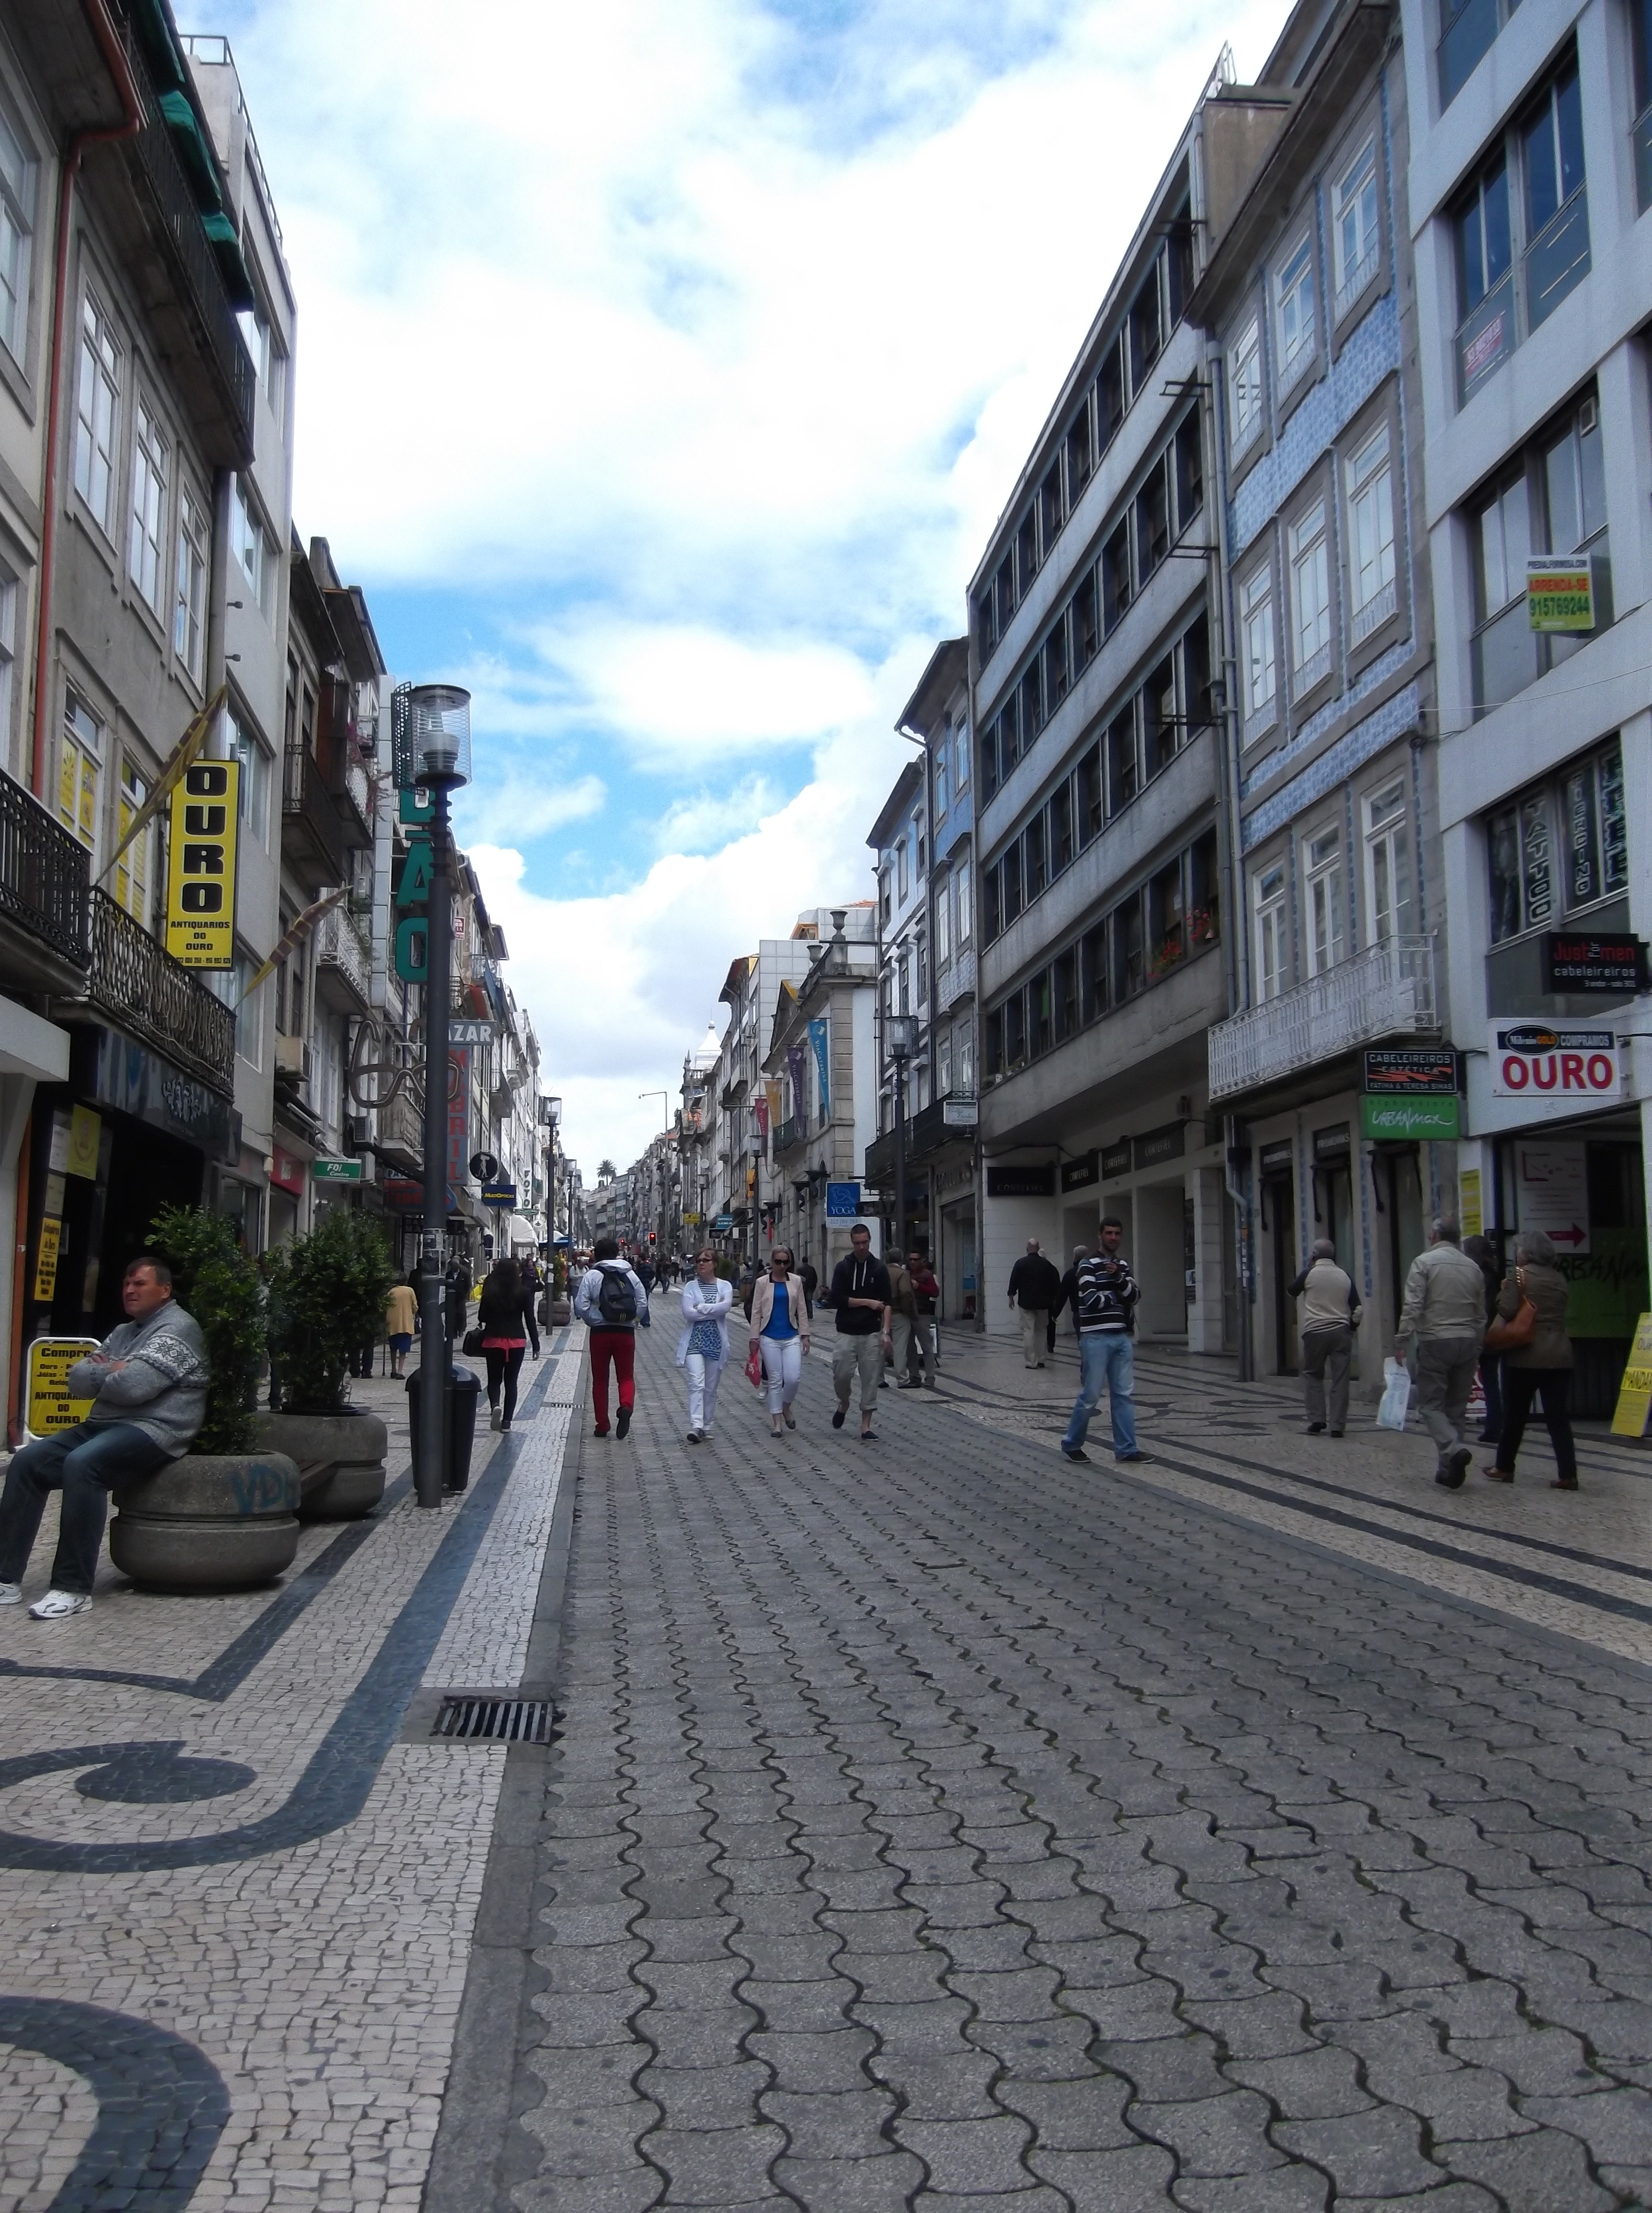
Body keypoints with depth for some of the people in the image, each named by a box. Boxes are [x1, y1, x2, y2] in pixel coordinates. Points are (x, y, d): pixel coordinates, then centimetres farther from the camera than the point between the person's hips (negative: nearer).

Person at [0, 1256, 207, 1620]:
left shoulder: (177, 1328, -8)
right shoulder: (123, 1332, 22)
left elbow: (133, 1386, -20)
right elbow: (77, 1380, 13)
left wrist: (101, 1375, 1)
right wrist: (112, 1372, -6)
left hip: (153, 1430, -9)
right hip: (105, 1425, 9)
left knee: (82, 1465, -34)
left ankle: (74, 1588, -29)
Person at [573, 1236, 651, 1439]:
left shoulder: (592, 1275, -3)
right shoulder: (630, 1274, 6)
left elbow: (581, 1306, -10)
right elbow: (643, 1303, 1)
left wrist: (594, 1322, 3)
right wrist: (633, 1321, 9)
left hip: (600, 1332, -1)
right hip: (626, 1332, 1)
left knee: (600, 1380, 10)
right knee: (626, 1376, 9)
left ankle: (602, 1425, 11)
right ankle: (626, 1406, -21)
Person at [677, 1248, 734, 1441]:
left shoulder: (725, 1286, 7)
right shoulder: (691, 1287, 5)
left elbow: (726, 1306, -14)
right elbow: (688, 1313, -10)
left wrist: (701, 1308, -12)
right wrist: (714, 1311, -9)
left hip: (716, 1342, 2)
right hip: (694, 1341, -2)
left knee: (711, 1388, 8)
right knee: (697, 1383, -16)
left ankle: (706, 1427, 19)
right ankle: (696, 1427, -24)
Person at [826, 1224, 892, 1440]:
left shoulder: (879, 1269, 4)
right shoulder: (843, 1268, 2)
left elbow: (886, 1304, 1)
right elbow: (836, 1300, -7)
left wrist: (885, 1332, -10)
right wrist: (867, 1302, -9)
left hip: (872, 1333, 0)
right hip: (847, 1333, 0)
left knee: (871, 1380, -1)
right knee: (841, 1375, -5)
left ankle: (866, 1425, 5)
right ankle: (844, 1404, 26)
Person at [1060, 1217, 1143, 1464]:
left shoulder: (1123, 1265, 16)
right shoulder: (1089, 1265, -6)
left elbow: (1135, 1295, 3)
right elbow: (1091, 1299, -17)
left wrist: (1118, 1277, -15)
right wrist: (1116, 1298, -1)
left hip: (1122, 1337, 7)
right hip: (1096, 1338, -7)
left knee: (1124, 1394, 6)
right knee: (1091, 1394, -3)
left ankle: (1126, 1448, 11)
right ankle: (1072, 1444, 12)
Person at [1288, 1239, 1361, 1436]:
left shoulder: (1309, 1274, -3)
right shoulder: (1345, 1276, 6)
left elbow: (1292, 1291, 13)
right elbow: (1357, 1307, 7)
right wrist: (1352, 1327, 19)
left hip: (1315, 1332, -2)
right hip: (1341, 1331, 2)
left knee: (1313, 1376, 11)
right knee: (1340, 1379, 3)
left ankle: (1316, 1420, 3)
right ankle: (1337, 1425, 1)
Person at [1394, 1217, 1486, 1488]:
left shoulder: (1424, 1262, -4)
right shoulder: (1473, 1267, 11)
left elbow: (1413, 1306, -13)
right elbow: (1481, 1315, 15)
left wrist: (1401, 1341, -10)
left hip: (1436, 1341, -5)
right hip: (1467, 1342, 5)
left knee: (1431, 1405, -1)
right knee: (1456, 1407, 10)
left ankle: (1454, 1449, -25)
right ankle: (1449, 1470, 12)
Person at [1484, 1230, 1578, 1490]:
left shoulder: (1519, 1275, -8)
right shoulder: (1560, 1279, 10)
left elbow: (1507, 1311, -14)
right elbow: (1560, 1313, 12)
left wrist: (1503, 1294, 3)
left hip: (1525, 1355, -4)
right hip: (1559, 1356, 4)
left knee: (1515, 1415, 7)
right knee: (1559, 1417, 3)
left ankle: (1504, 1468, 17)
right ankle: (1568, 1475, -3)